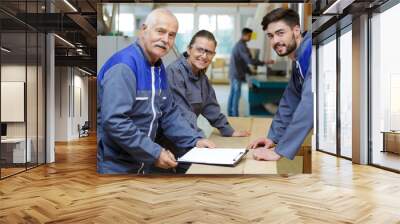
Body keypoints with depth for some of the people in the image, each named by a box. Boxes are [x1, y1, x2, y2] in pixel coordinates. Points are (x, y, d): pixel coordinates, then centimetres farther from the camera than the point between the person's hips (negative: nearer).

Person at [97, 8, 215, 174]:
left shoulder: (159, 68, 6)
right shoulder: (123, 65, -21)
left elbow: (169, 113, 11)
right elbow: (114, 121, -29)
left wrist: (195, 139, -1)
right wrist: (154, 153, -24)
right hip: (112, 165, -8)